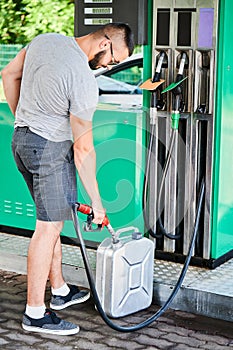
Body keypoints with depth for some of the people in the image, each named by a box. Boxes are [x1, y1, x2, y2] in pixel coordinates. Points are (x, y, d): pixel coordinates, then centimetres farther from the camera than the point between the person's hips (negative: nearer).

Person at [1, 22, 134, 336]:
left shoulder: (46, 39, 2)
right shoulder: (84, 80, -22)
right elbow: (83, 148, -18)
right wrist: (96, 201, -10)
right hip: (51, 148, -9)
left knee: (51, 219, 18)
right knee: (49, 226, -4)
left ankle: (60, 290, 29)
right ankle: (35, 313, 1)